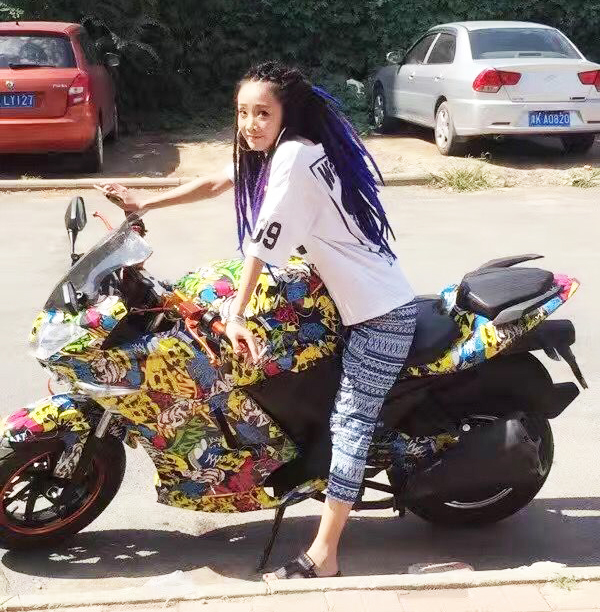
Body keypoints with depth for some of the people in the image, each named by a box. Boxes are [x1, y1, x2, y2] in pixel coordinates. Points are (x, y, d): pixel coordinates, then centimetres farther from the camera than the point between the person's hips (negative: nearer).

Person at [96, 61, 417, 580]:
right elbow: (215, 183, 19)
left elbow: (262, 245, -19)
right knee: (349, 423, 13)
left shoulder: (293, 154, -19)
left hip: (381, 315, -10)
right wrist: (144, 205, 18)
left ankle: (322, 559, -8)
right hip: (366, 304, 11)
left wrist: (235, 316, -16)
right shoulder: (279, 150, 10)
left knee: (349, 425, -10)